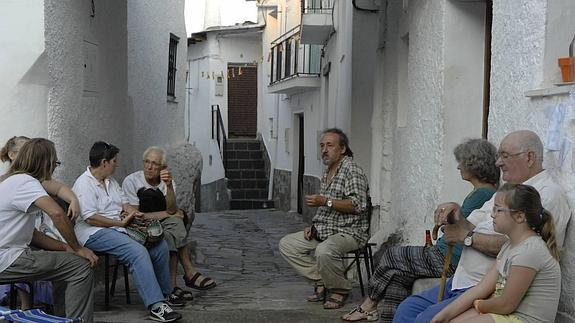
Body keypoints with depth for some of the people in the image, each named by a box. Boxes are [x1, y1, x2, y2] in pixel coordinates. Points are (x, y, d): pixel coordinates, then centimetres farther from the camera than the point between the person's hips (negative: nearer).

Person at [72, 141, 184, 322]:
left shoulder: (110, 181, 18)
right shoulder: (84, 184, -11)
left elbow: (124, 203, 20)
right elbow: (90, 218, -19)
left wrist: (132, 212, -4)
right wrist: (121, 223, -16)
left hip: (118, 228, 9)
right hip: (95, 234, -9)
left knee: (160, 245, -3)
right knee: (138, 252, -31)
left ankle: (164, 293, 13)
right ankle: (156, 306, -31)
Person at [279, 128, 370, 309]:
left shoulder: (352, 170, -12)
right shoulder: (327, 172, 17)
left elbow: (358, 205, -23)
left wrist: (325, 201, -25)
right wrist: (313, 227, 12)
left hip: (349, 232, -9)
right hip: (324, 231, 10)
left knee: (324, 251, -37)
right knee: (286, 244, 2)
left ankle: (340, 290, -9)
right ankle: (321, 281, 3)